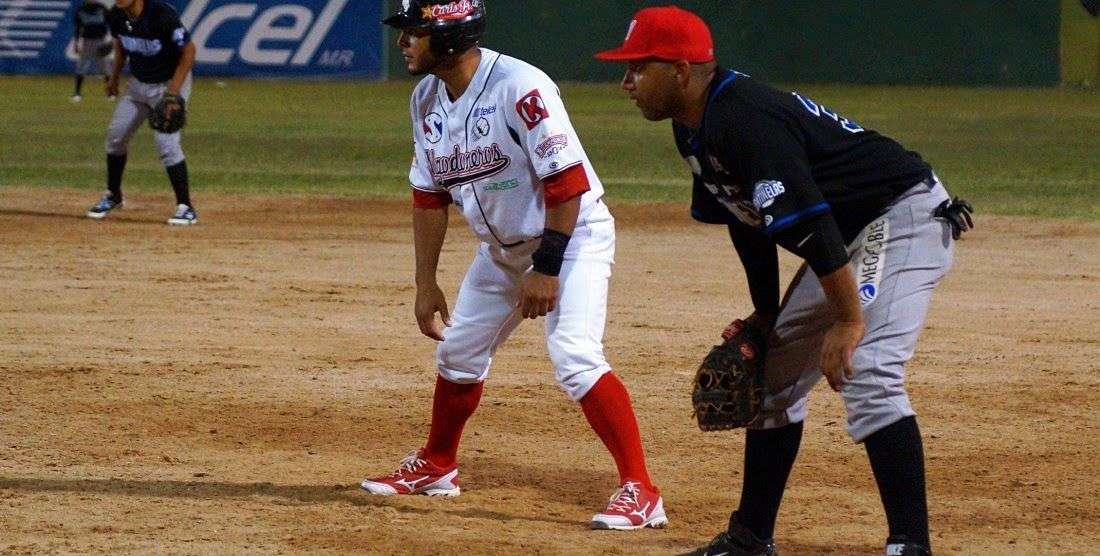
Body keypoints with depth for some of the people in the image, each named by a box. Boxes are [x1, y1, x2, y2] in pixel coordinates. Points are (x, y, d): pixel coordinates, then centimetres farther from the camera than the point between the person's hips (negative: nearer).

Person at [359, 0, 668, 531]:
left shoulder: (519, 88, -27)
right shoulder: (427, 99, -1)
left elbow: (567, 183, -26)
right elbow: (430, 196, 7)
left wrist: (547, 269, -25)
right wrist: (425, 283, 6)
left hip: (571, 235, -8)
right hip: (501, 246, 8)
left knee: (574, 357, -23)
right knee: (457, 352, 15)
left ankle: (640, 491, -21)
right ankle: (436, 466, 38)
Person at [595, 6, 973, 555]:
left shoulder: (744, 119, -27)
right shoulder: (695, 128, 5)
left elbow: (808, 222, -31)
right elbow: (749, 218, 16)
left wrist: (849, 321, -32)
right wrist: (765, 315, 15)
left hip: (905, 216, -11)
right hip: (852, 235, 11)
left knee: (866, 375, -26)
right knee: (772, 373, 15)